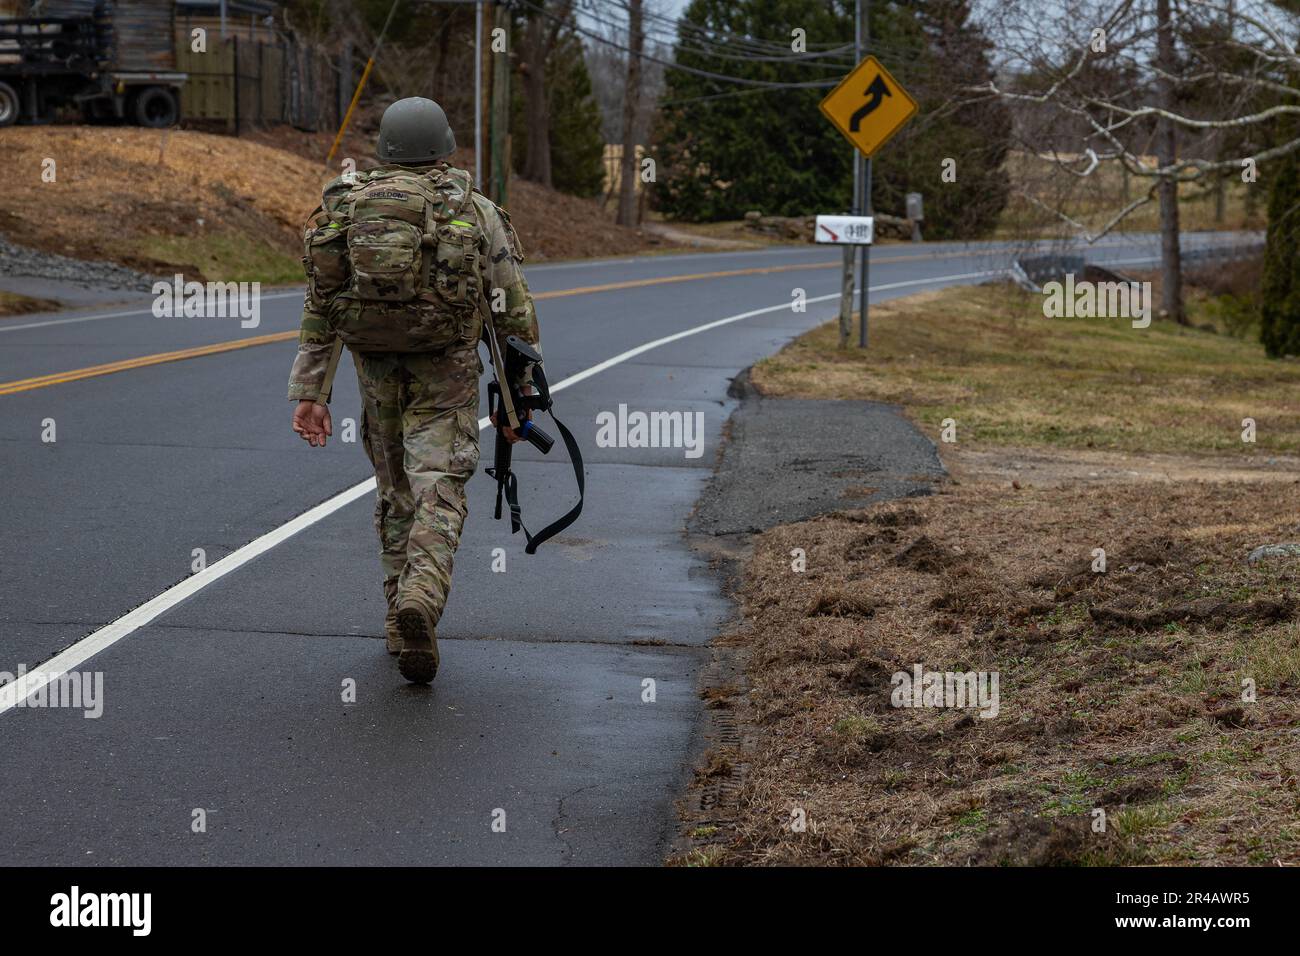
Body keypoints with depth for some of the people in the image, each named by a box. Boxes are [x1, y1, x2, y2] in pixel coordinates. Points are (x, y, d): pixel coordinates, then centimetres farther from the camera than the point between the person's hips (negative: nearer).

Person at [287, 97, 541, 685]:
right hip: (446, 372, -3)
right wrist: (519, 394, 9)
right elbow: (513, 312, 2)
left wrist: (310, 393, 12)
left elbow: (319, 310, 9)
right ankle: (421, 598, -31)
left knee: (395, 491, 18)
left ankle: (400, 619, 21)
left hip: (376, 371, 3)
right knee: (438, 493, -7)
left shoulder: (346, 208, 10)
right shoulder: (476, 211, 2)